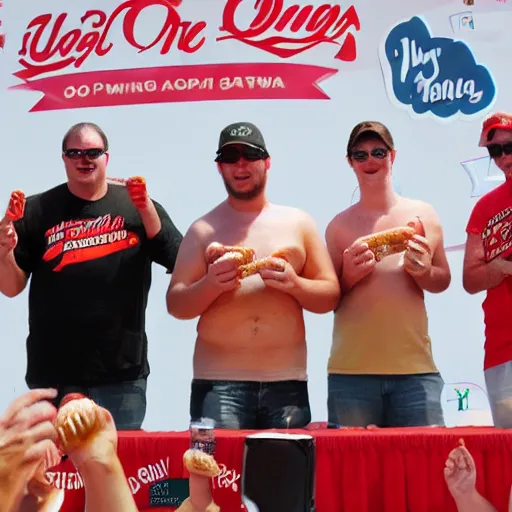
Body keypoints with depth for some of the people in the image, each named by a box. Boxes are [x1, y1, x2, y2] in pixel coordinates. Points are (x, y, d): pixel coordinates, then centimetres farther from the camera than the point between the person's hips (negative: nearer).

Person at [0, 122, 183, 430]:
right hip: (53, 373, 0)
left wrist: (147, 210, -14)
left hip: (123, 373, 0)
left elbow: (179, 265, -4)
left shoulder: (136, 205, 5)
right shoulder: (37, 211, 3)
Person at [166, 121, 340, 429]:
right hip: (218, 383, -1)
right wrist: (211, 285, -15)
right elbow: (176, 305, 4)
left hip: (287, 381, 2)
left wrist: (294, 284, -9)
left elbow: (330, 296, 10)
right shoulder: (203, 230, 8)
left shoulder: (299, 223, 12)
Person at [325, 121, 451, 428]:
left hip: (415, 368, 0)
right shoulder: (339, 225, 7)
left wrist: (423, 272, -7)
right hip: (351, 371, 0)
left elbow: (444, 282, 15)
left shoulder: (423, 215, 8)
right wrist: (348, 275, -8)